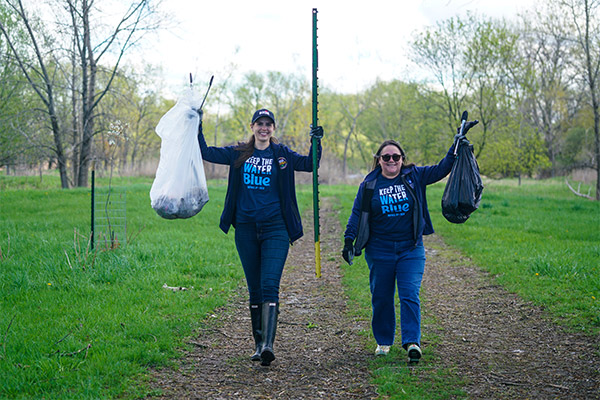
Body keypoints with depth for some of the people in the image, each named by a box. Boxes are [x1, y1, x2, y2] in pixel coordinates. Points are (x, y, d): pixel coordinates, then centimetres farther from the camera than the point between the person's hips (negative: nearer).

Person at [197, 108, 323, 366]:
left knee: (270, 285, -15)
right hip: (246, 229, 2)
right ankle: (259, 344, 17)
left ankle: (268, 344, -22)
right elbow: (206, 153, 11)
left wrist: (316, 142, -18)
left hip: (275, 229, -2)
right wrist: (198, 126, 3)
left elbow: (309, 164, -4)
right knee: (254, 289, 9)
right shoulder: (239, 154, 10)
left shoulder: (282, 155, 6)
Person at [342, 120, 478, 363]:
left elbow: (442, 169, 0)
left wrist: (458, 142, -6)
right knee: (381, 298, 7)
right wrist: (349, 241, -3)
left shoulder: (415, 177, 3)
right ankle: (383, 341, 22)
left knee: (409, 295, -10)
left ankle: (412, 342, -12)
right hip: (379, 250, 1)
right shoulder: (369, 185, 2)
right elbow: (357, 214, 5)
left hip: (411, 249, 0)